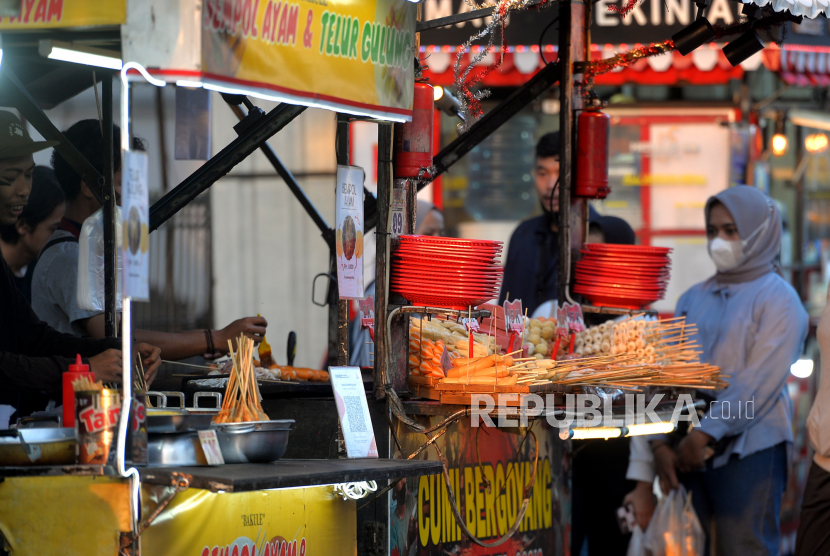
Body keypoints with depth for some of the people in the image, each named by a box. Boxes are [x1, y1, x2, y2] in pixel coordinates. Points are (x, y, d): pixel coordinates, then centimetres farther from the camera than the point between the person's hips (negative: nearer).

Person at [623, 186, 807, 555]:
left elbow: (759, 381, -12)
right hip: (690, 453, 6)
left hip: (750, 451, -6)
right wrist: (660, 443, -1)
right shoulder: (693, 300, 16)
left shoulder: (778, 300, -2)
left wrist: (706, 432, -16)